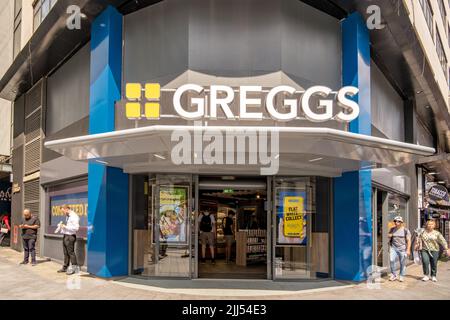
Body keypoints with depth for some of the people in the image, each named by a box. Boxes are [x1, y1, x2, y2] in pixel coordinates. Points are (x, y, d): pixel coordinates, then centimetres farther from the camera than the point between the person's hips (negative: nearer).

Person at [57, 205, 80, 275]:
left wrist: (65, 226, -20)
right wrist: (62, 226, 6)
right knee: (65, 253, 15)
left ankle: (75, 268, 0)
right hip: (65, 236, 9)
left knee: (71, 252, -6)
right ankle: (65, 267, 25)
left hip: (70, 237, -9)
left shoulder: (74, 216, -15)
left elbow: (76, 228, -22)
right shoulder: (67, 216, 14)